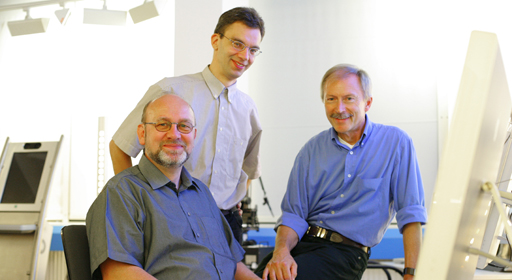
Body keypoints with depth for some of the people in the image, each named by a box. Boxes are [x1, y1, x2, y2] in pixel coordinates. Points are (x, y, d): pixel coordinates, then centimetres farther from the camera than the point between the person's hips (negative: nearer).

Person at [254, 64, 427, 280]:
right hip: (302, 241, 3)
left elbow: (411, 213, 0)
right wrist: (282, 249, -15)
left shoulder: (396, 142, 2)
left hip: (346, 252, -3)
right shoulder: (312, 150, 11)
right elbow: (293, 214, 6)